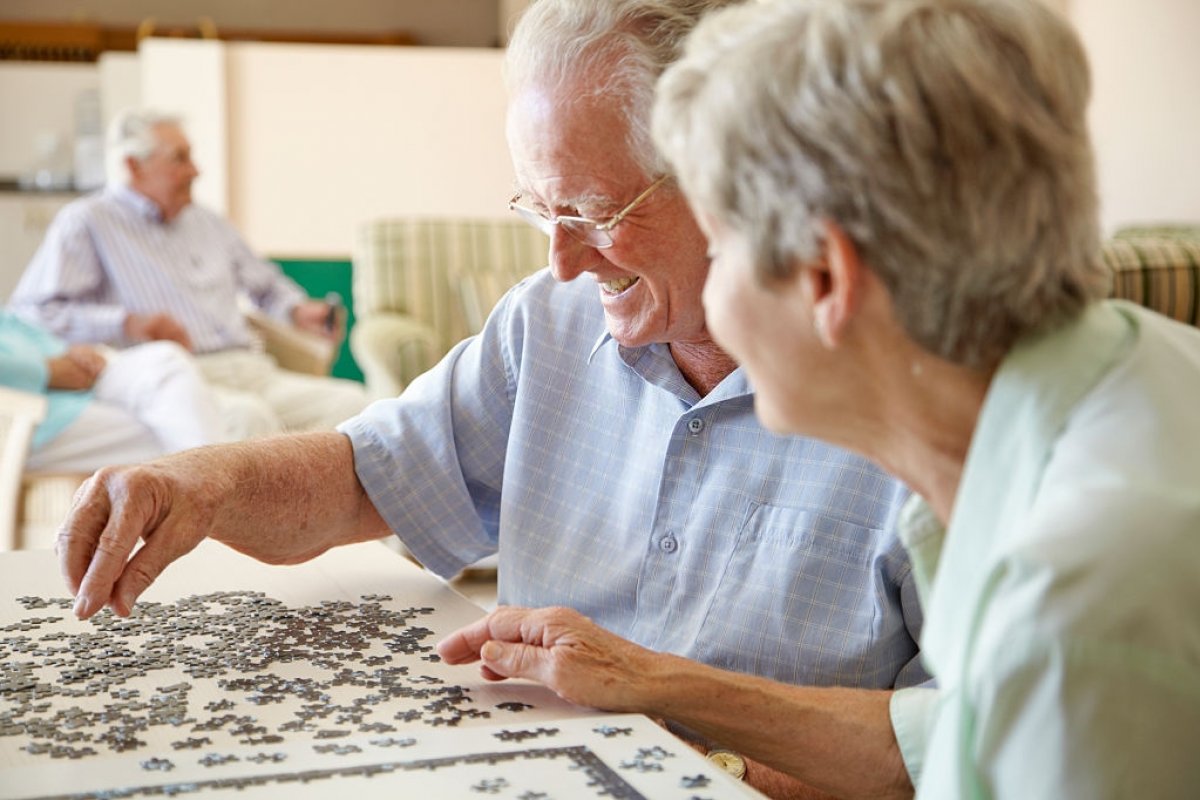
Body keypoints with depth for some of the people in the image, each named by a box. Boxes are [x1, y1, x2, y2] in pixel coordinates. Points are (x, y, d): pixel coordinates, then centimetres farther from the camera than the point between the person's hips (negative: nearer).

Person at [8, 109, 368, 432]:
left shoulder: (206, 222, 28)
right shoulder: (85, 223, 8)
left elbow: (266, 284, 41)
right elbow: (29, 310, -3)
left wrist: (298, 311, 16)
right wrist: (127, 323, -16)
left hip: (252, 372, 7)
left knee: (351, 401, -21)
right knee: (247, 415, -40)